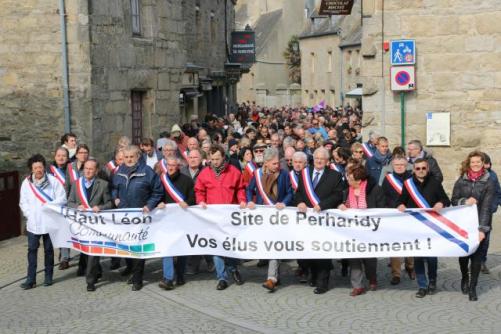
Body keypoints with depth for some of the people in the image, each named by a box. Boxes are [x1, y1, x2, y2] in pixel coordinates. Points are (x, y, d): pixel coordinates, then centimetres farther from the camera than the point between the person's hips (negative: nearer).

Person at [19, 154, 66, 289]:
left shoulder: (53, 181, -6)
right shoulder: (26, 183, 0)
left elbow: (62, 199, -8)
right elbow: (23, 203, 4)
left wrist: (49, 205, -20)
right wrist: (29, 214, -9)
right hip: (33, 223, 1)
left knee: (49, 250, 11)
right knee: (32, 249, 0)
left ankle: (48, 276, 22)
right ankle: (31, 279, 4)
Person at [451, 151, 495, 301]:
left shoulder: (489, 182, -7)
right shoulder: (461, 180, 2)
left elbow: (486, 207, -13)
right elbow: (453, 200, 4)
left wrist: (482, 228, -21)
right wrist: (465, 201, -18)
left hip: (479, 223, -2)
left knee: (476, 255, -1)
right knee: (463, 252, 10)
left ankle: (472, 288, 10)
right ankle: (464, 278, 37)